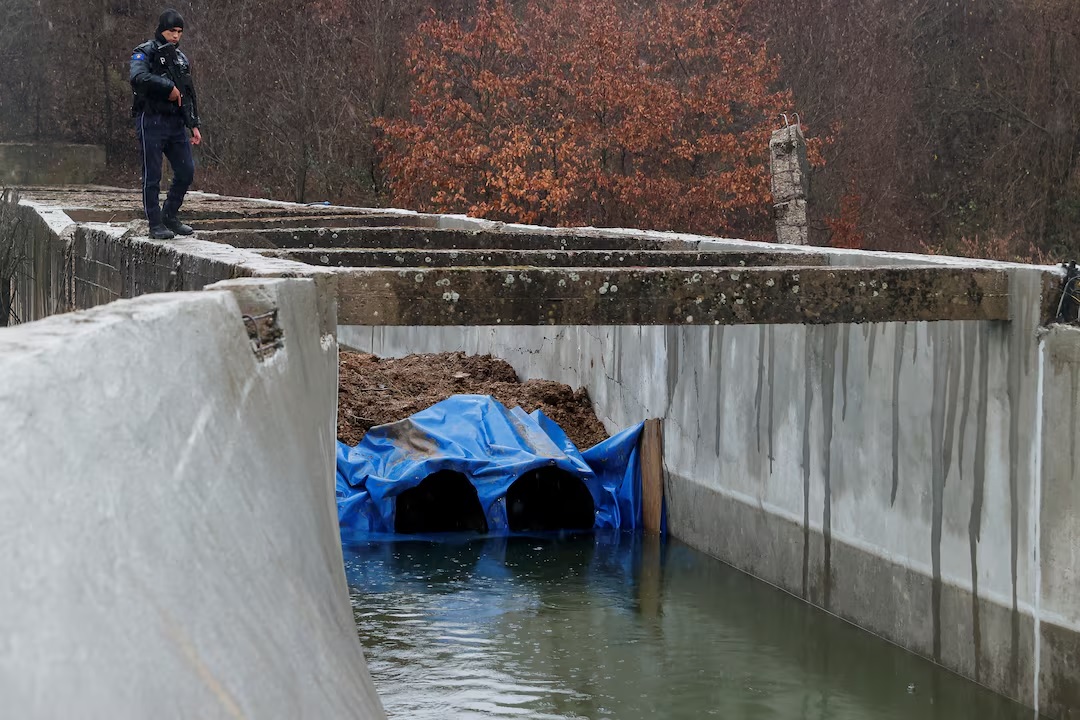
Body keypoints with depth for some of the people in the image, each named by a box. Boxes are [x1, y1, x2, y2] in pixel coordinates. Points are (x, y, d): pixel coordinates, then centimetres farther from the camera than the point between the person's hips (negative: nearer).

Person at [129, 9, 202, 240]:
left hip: (176, 124, 7)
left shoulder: (181, 59, 18)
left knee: (186, 171, 4)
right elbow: (139, 77, -25)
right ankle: (155, 225, 3)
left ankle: (170, 216, 19)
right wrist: (169, 88, -20)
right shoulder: (145, 53, -4)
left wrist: (193, 125, 13)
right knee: (152, 175, -3)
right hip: (151, 122, -7)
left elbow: (189, 95, 22)